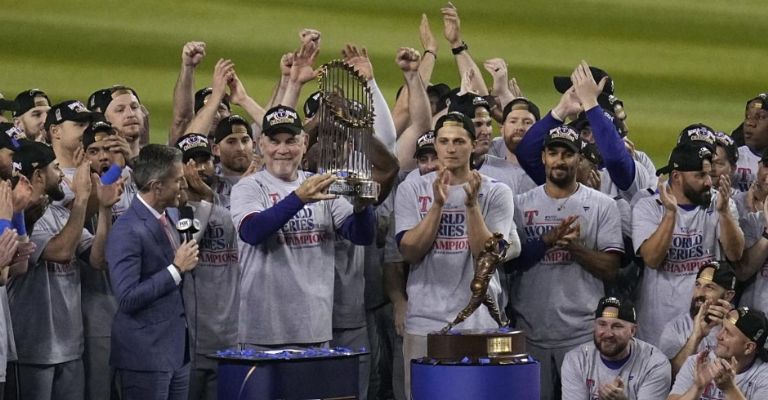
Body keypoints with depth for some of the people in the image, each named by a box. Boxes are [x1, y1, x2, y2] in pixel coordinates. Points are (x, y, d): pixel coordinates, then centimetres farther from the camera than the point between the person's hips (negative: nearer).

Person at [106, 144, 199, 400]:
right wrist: (176, 269, -19)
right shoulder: (128, 230, -17)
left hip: (176, 350, 8)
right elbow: (127, 298, -22)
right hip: (146, 357, -8)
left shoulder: (165, 217, 10)